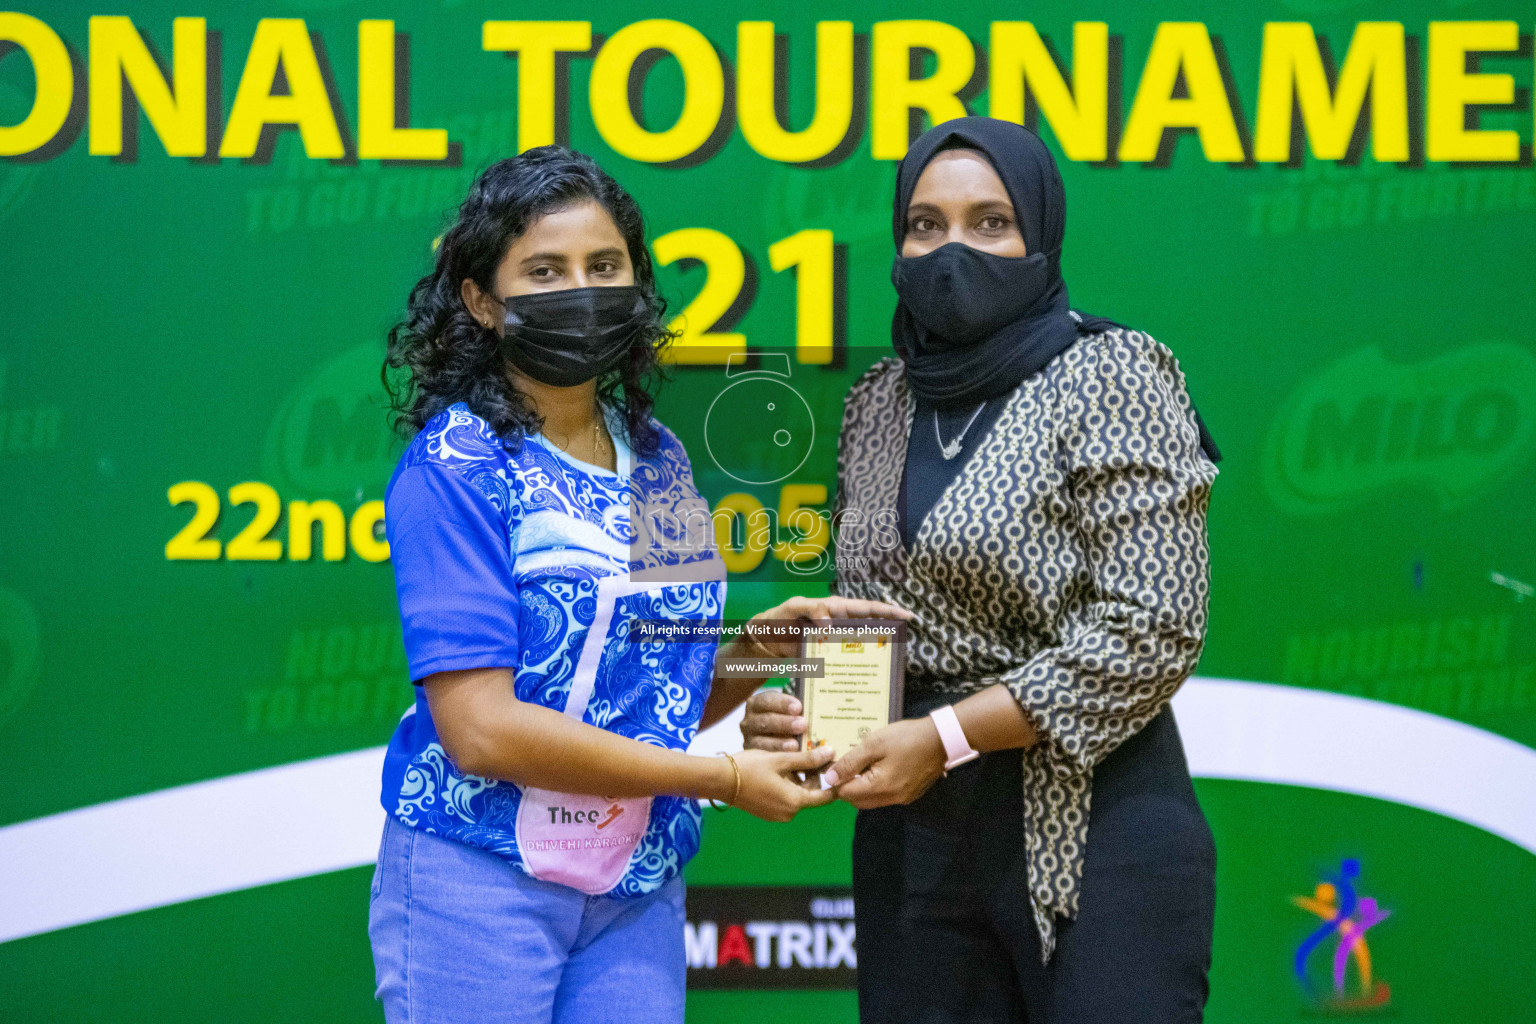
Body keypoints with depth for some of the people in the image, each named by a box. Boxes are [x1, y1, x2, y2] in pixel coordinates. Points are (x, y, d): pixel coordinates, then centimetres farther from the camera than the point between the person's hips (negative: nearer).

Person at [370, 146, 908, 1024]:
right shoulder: (452, 470, -11)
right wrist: (725, 779, -15)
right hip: (480, 884, -5)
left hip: (639, 896, 6)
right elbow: (481, 729, -18)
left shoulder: (658, 459, 8)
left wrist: (761, 646, -4)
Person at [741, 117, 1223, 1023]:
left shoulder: (1108, 379, -7)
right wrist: (801, 709, -1)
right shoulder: (880, 404, 10)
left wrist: (944, 737, -16)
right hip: (914, 840, 6)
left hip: (1093, 833, -5)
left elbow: (1152, 631, -14)